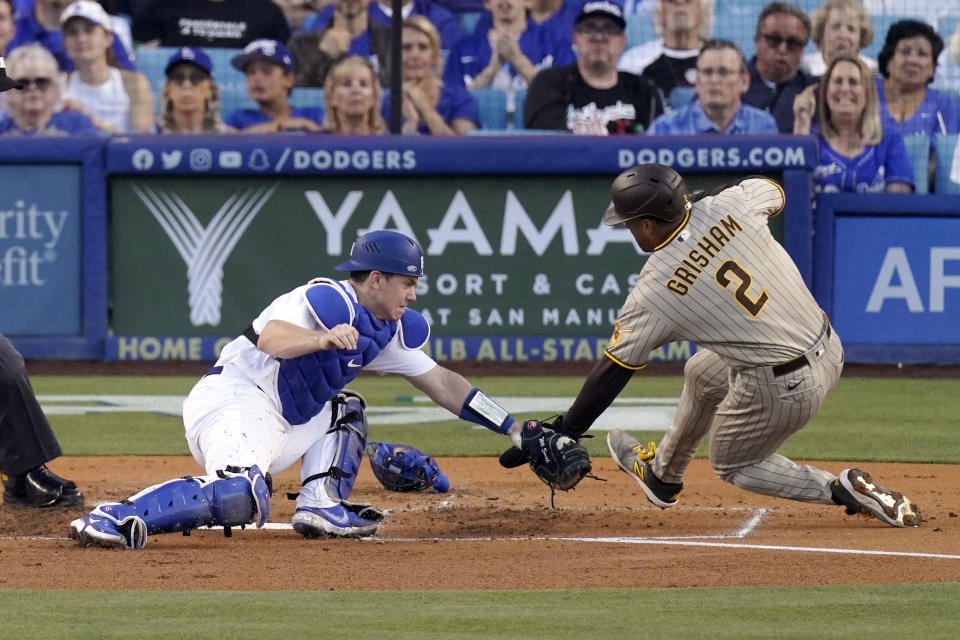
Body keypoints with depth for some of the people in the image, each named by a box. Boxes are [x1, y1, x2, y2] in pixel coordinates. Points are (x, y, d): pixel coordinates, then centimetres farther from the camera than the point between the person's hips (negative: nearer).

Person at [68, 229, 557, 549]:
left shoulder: (388, 332, 18)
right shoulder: (331, 299, -11)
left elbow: (441, 383, 23)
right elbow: (270, 339, -27)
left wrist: (513, 430, 21)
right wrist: (324, 340, -46)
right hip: (233, 400, -10)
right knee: (242, 496, -35)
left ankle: (323, 506, 2)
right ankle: (115, 518, -35)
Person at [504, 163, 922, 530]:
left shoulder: (654, 292, -16)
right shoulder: (728, 205, -6)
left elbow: (613, 371, -9)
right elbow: (775, 191, 18)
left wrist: (562, 434, -1)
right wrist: (695, 203, 21)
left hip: (782, 389, -7)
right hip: (829, 349, 7)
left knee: (732, 465, 23)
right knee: (701, 372, 30)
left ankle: (845, 491, 4)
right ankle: (662, 476, 53)